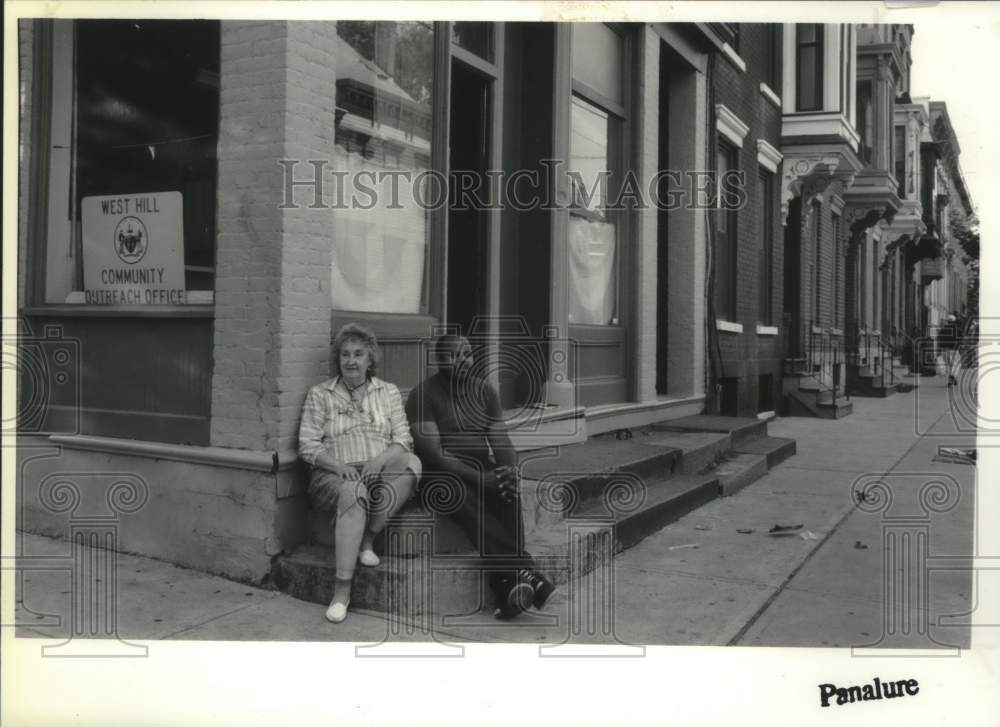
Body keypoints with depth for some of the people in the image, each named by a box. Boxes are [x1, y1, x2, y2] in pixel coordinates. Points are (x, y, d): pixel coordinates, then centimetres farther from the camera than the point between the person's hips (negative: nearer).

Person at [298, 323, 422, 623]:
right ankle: (342, 587, -37)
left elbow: (403, 440, 5)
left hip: (379, 472, 2)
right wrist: (339, 466, -17)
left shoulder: (389, 392, 15)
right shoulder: (319, 394, 10)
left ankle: (367, 539, -21)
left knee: (411, 463, -30)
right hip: (334, 475, -2)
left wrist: (381, 459, -17)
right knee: (354, 492, -38)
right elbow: (308, 445, 1)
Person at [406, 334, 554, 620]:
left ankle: (505, 587, -31)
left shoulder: (484, 390, 8)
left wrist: (511, 470, -21)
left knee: (508, 494, -29)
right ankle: (523, 571, -39)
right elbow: (434, 453, -18)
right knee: (462, 495, -37)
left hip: (483, 468, 4)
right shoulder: (424, 394, -9)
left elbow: (501, 440, 3)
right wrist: (481, 478, -28)